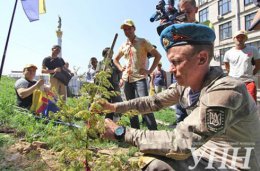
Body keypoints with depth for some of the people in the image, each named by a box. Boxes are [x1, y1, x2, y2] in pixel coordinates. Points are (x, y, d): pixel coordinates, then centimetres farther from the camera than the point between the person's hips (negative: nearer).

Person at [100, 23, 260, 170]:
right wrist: (115, 106, -1)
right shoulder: (185, 84, -6)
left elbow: (181, 142, -34)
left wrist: (122, 133, -30)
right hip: (207, 153, 7)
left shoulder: (226, 91, -30)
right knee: (143, 156, 3)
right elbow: (154, 101, 4)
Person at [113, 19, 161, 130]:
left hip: (140, 78, -5)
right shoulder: (123, 46, 14)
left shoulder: (142, 42, 0)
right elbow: (115, 59, 29)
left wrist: (150, 71, -10)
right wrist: (120, 68, 11)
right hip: (127, 79, 6)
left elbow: (157, 56, -2)